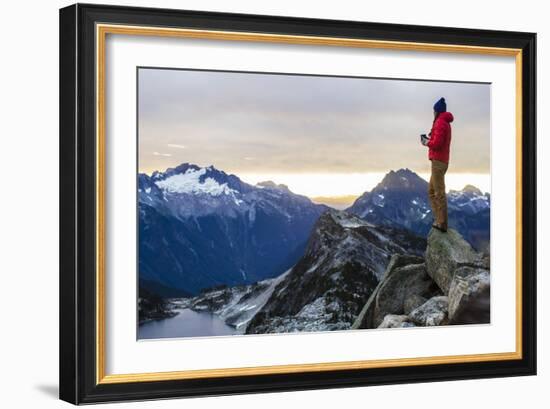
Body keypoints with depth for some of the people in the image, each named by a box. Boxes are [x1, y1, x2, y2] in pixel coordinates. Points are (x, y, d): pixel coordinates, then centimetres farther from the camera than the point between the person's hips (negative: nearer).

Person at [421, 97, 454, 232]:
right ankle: (438, 219, 15)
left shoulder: (440, 123, -12)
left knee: (439, 192, -10)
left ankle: (442, 223, -11)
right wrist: (429, 139, 7)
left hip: (438, 161, -10)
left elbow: (437, 143, -20)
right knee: (432, 191, 16)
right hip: (441, 160, 10)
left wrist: (427, 143, -3)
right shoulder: (445, 123, 19)